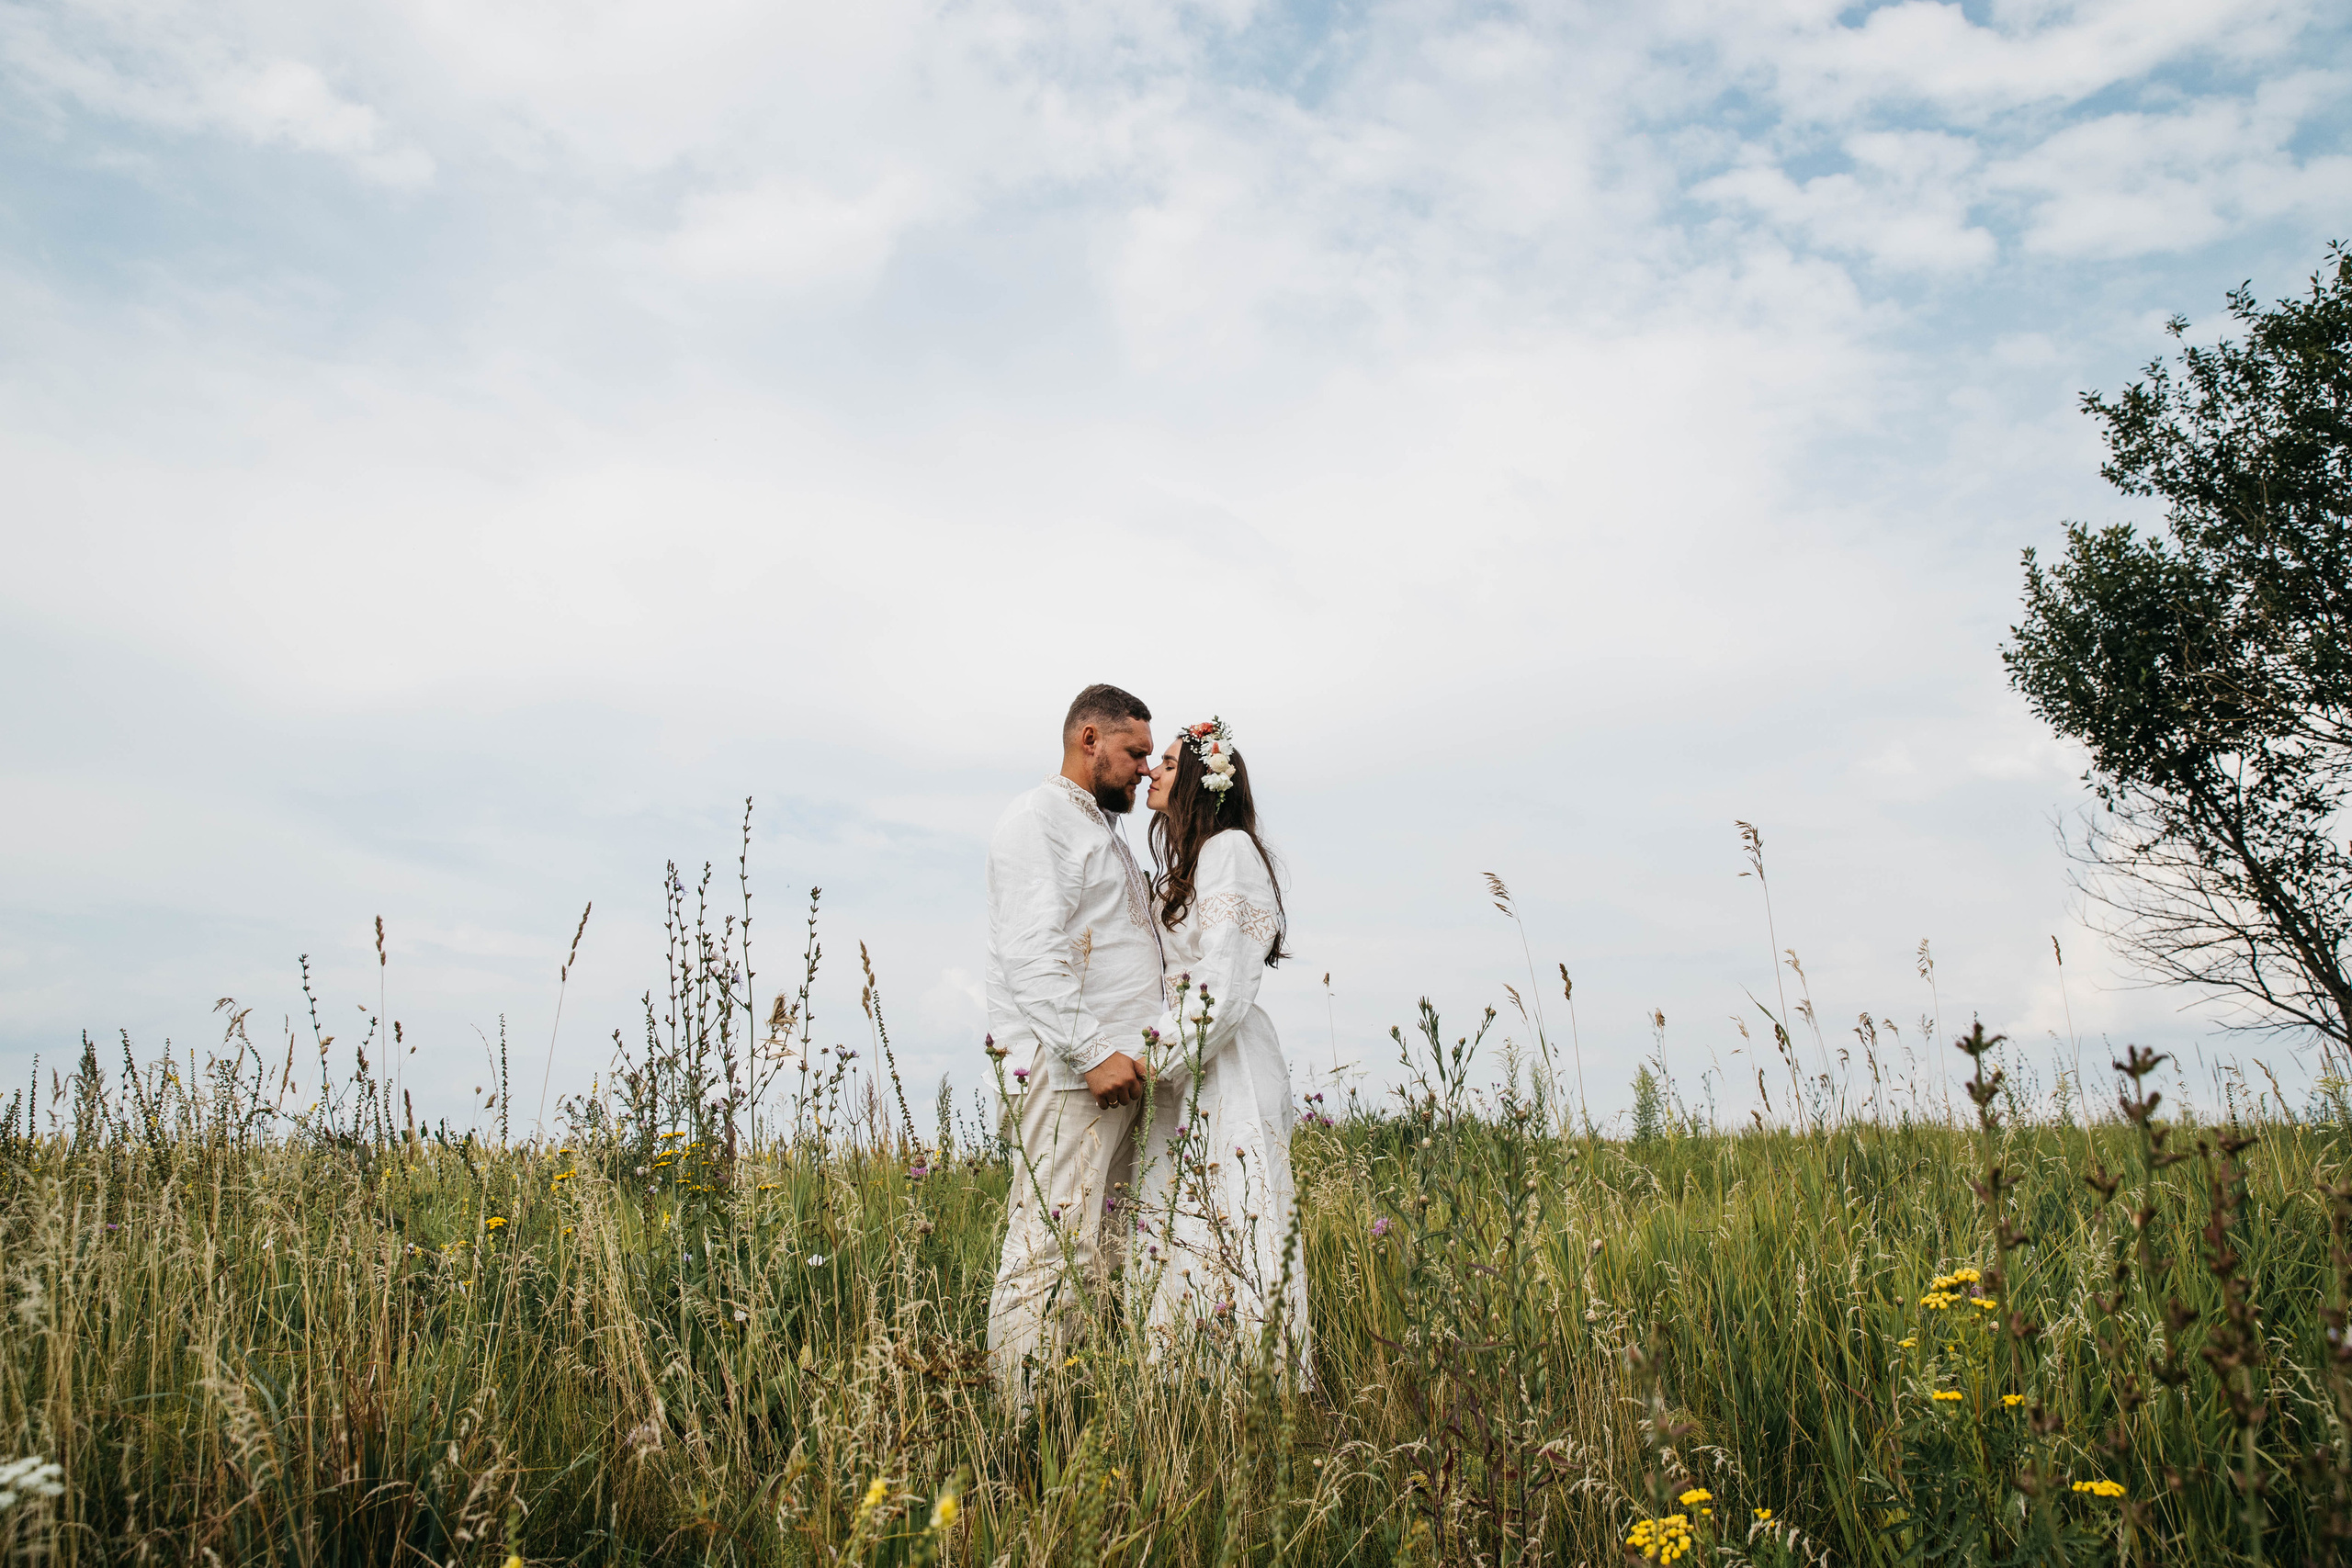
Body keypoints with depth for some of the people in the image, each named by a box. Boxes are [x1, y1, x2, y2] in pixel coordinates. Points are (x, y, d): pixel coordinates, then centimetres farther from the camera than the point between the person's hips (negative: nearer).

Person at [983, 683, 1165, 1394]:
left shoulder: (1107, 831, 27)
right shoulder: (1038, 818, -3)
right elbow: (1032, 956, -14)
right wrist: (1094, 1050, -20)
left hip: (1118, 1068, 9)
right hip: (1066, 1069, -9)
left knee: (1104, 1254, 5)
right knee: (1054, 1253, -11)